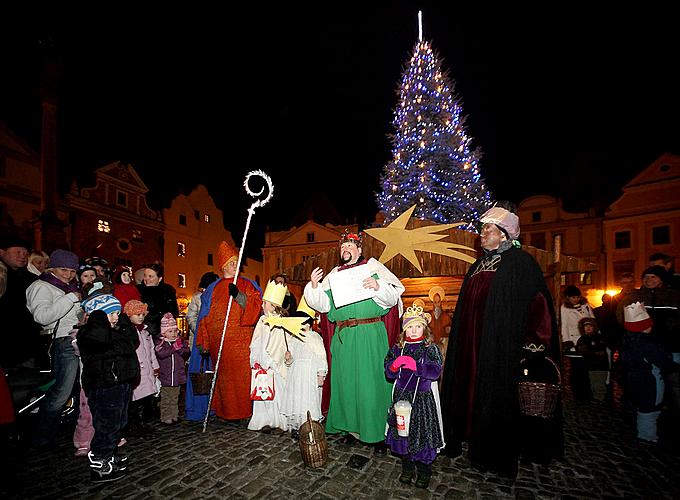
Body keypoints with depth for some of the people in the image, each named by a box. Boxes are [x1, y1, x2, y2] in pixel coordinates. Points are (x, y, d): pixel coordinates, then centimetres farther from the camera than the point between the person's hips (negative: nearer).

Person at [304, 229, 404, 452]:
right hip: (343, 337, 4)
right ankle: (352, 428, 26)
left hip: (370, 335, -4)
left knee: (371, 381, 0)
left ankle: (378, 433, 15)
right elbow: (323, 304, 8)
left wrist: (378, 286, -23)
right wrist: (314, 286, -7)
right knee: (346, 381, 9)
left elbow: (394, 294, -5)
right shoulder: (334, 275, 14)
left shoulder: (372, 267, 3)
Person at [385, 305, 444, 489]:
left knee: (423, 434, 5)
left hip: (424, 398, -3)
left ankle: (424, 472, 30)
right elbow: (388, 371, 1)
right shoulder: (397, 348, 2)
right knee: (402, 433, 12)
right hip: (402, 396, 3)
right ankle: (407, 469, 35)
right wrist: (395, 365, -20)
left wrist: (416, 366, -29)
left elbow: (436, 371, -17)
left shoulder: (431, 348, -6)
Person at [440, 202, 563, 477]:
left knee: (497, 399, 3)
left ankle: (498, 455, 21)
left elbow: (538, 307, -13)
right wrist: (457, 337, 16)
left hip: (501, 348, -7)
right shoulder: (478, 266, 14)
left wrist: (529, 346, -18)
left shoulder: (520, 263, -7)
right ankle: (477, 441, 30)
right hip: (473, 347, 7)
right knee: (473, 389, 12)